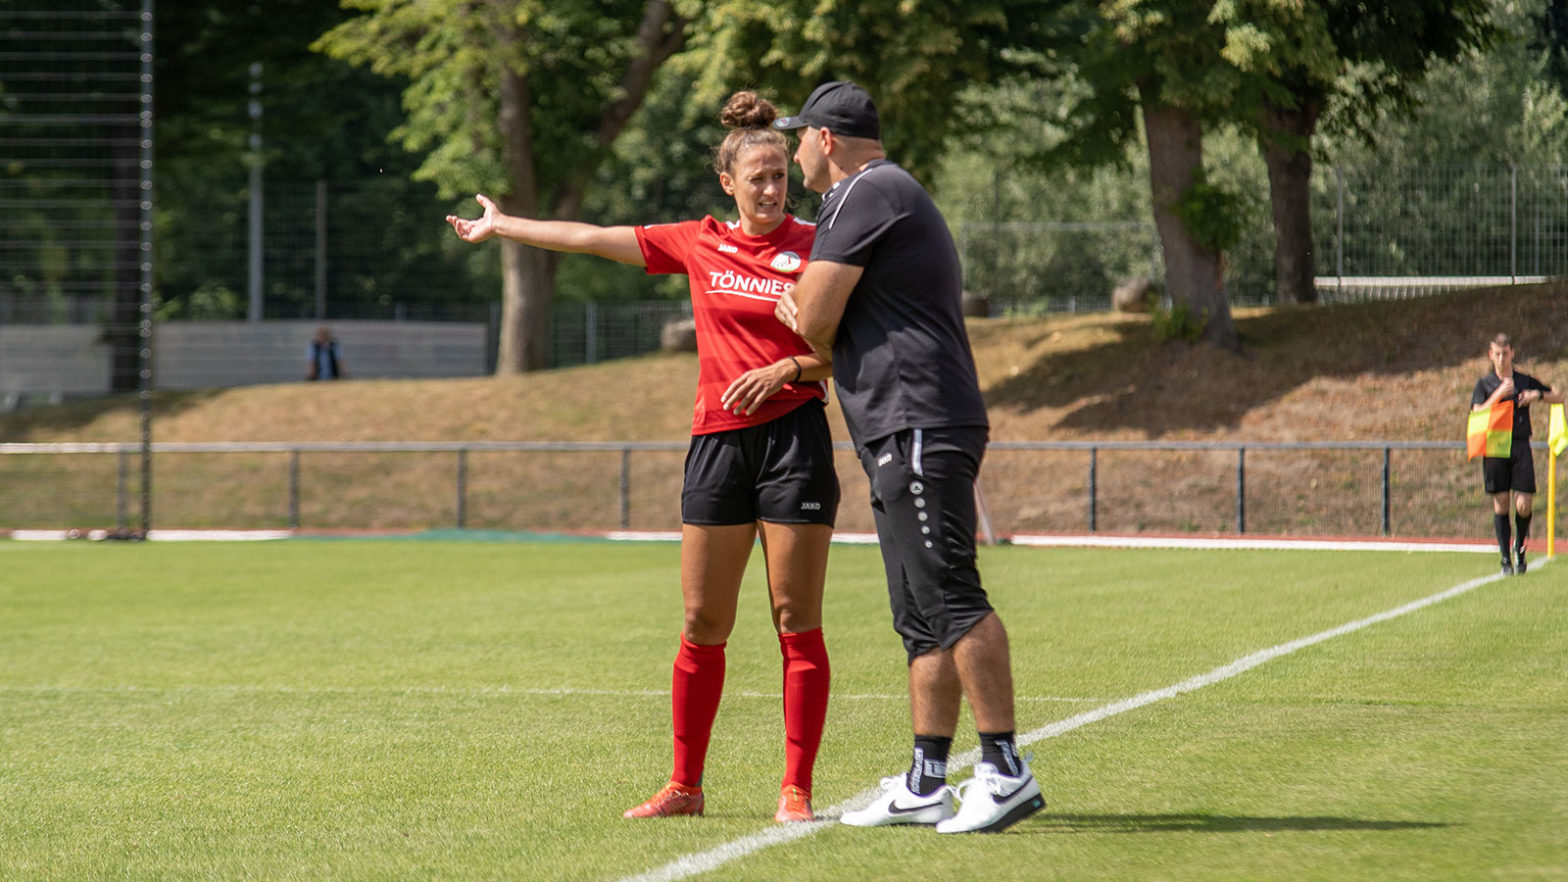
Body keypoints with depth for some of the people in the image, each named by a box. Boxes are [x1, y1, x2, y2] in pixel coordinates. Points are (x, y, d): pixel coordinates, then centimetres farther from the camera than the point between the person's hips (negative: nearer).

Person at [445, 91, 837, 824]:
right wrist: (501, 226, 24)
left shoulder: (813, 245, 0)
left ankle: (796, 790, 0)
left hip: (793, 437, -3)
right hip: (718, 439, 3)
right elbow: (591, 239, 17)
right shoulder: (699, 244, 9)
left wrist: (787, 367, -16)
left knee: (797, 621, -4)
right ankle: (684, 785, 12)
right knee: (702, 622, 5)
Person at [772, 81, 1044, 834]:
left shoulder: (868, 194, -7)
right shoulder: (895, 196, 27)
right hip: (902, 439, 11)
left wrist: (816, 346, 11)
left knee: (950, 597, -15)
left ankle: (1006, 771, -20)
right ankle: (926, 785, 12)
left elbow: (815, 320, -9)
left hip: (918, 427, -11)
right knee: (922, 620, 10)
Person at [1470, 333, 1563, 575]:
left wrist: (1538, 395, -3)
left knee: (1523, 506, -6)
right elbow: (1477, 414, -7)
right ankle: (1506, 560, 4)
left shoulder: (1525, 381, 9)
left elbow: (1558, 397, 16)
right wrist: (1499, 394, -16)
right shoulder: (1484, 384, 6)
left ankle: (1520, 548, 21)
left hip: (1521, 447, 1)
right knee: (1500, 504, -2)